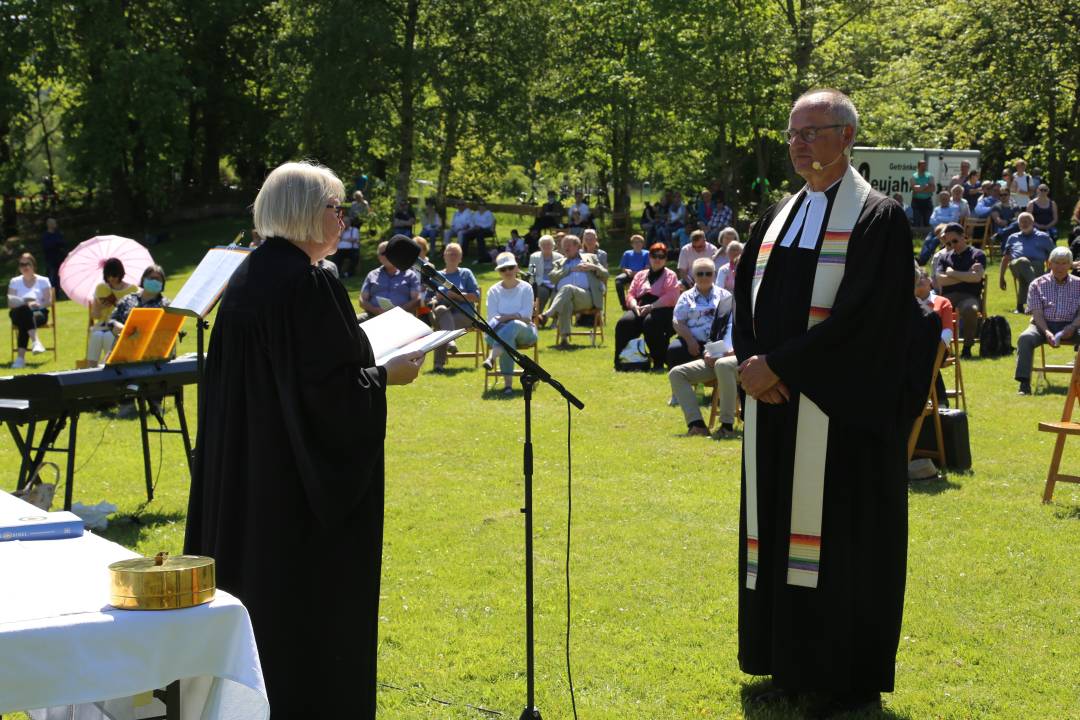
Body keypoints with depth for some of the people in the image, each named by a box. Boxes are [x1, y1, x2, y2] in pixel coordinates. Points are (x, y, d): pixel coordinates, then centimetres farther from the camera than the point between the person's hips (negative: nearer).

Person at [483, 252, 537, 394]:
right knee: (508, 340, -37)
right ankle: (507, 383, -45)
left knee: (513, 325, -38)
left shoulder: (525, 288, 8)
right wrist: (516, 316, -16)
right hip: (500, 330, 0)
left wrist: (505, 317, -15)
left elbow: (526, 315, -4)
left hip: (524, 331, 0)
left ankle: (492, 357, -56)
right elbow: (492, 318, -1)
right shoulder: (494, 291, 11)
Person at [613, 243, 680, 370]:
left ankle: (658, 362, -28)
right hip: (639, 310, 4)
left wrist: (651, 307, -17)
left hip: (661, 310, -4)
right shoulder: (640, 275, 26)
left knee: (650, 322, -39)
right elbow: (630, 294, 15)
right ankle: (620, 362, -21)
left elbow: (670, 298, -5)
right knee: (623, 322, -28)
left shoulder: (670, 276, 12)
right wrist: (635, 306, -9)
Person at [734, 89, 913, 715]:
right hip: (776, 407, 7)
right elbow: (746, 300, 13)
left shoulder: (878, 219, -8)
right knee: (782, 534, 10)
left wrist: (777, 366, -18)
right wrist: (753, 362, -8)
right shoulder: (776, 219, 15)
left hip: (842, 415, -7)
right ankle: (794, 666, 21)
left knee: (843, 538, -2)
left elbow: (862, 317, -17)